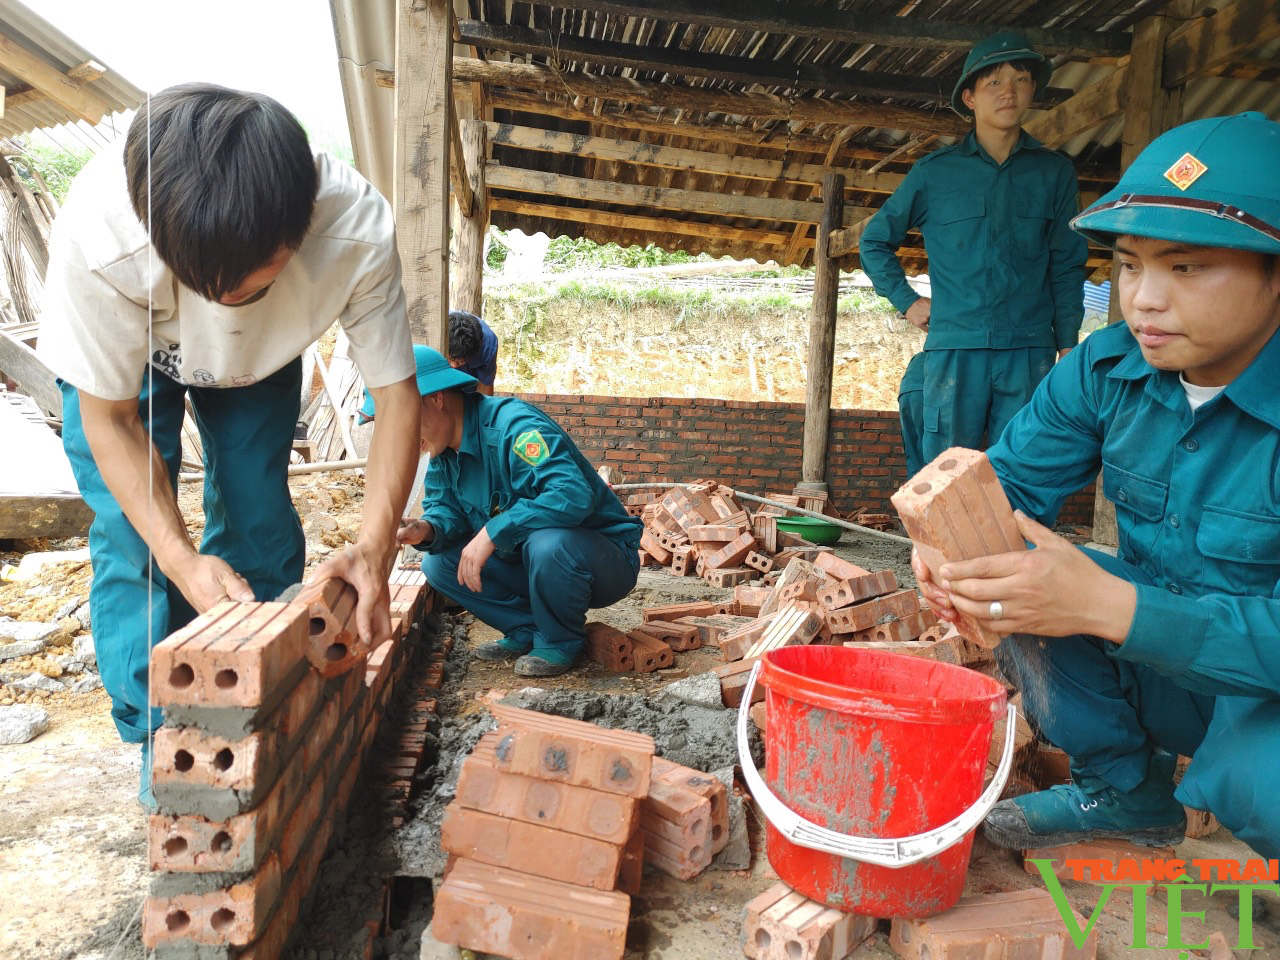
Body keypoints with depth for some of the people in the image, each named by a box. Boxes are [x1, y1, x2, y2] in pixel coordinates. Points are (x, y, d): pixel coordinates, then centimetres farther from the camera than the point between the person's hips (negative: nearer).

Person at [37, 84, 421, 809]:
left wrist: (374, 548, -40)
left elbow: (398, 396, -28)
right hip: (121, 354, -1)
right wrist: (182, 560, -38)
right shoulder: (97, 234, -43)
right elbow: (110, 419, -27)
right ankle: (161, 737, 6)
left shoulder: (358, 231, -41)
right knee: (134, 534, -11)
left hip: (262, 357, 1)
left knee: (260, 520, -4)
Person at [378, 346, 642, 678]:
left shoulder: (512, 425, -28)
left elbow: (573, 495, -41)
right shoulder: (444, 450, 0)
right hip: (532, 562, 8)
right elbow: (445, 508, 7)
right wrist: (427, 529, -18)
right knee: (438, 563, -3)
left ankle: (560, 641, -10)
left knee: (547, 544, -40)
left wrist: (493, 532, -37)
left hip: (605, 558, -8)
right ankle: (528, 630, 4)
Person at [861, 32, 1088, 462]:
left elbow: (1066, 268, 12)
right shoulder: (934, 172, 7)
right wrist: (907, 301, 8)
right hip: (954, 348, -1)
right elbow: (875, 241, 18)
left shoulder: (1054, 172, 11)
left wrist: (1068, 346, 6)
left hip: (1030, 351, 1)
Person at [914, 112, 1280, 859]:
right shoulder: (1106, 371, -9)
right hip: (1159, 666, 6)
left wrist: (1108, 605, -46)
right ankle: (1122, 790, 5)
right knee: (1021, 582, -16)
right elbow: (1009, 479, -5)